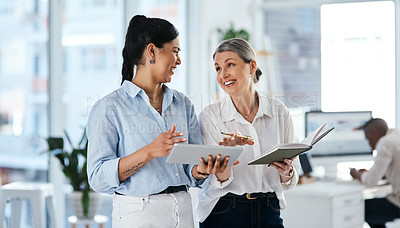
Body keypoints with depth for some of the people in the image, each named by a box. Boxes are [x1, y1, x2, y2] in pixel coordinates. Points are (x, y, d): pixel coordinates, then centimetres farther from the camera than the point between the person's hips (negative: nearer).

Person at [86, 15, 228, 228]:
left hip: (183, 211, 5)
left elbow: (191, 166, 9)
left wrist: (201, 170, -15)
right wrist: (149, 152, -24)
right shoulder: (109, 108, -7)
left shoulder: (183, 104, 10)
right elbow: (98, 178, -14)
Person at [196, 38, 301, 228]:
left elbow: (290, 181, 8)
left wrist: (286, 172, -13)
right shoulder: (210, 116, -6)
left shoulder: (279, 112, 0)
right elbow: (217, 182, -11)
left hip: (269, 212, 2)